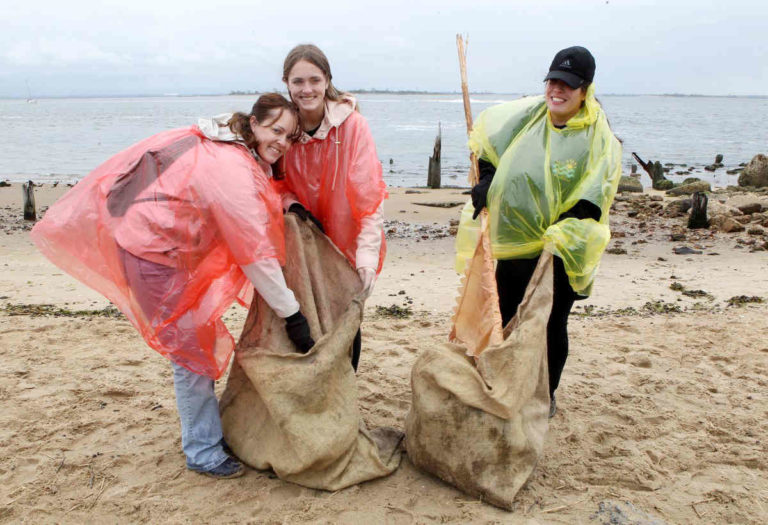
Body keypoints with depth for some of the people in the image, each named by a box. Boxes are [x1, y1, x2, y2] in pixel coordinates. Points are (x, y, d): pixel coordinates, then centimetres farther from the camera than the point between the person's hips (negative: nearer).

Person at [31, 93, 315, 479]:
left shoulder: (232, 150, 2)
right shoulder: (232, 170, -27)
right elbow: (256, 255, -26)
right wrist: (292, 314, -20)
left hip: (174, 248, 10)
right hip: (153, 254, -10)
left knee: (200, 340, 17)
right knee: (190, 350, -2)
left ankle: (207, 431, 33)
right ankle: (203, 454, 13)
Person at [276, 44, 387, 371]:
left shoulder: (352, 125, -18)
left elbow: (368, 194, -20)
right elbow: (279, 183, 6)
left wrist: (367, 255, -28)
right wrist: (291, 204, -18)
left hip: (347, 244, -3)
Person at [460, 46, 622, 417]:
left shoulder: (599, 139, -12)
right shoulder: (525, 114, 0)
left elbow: (589, 204, -16)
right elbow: (485, 135, 17)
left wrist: (557, 239, -26)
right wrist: (486, 178, 4)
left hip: (558, 254, -4)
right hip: (513, 245, 5)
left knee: (551, 326, 8)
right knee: (509, 320, 16)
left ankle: (547, 396, 31)